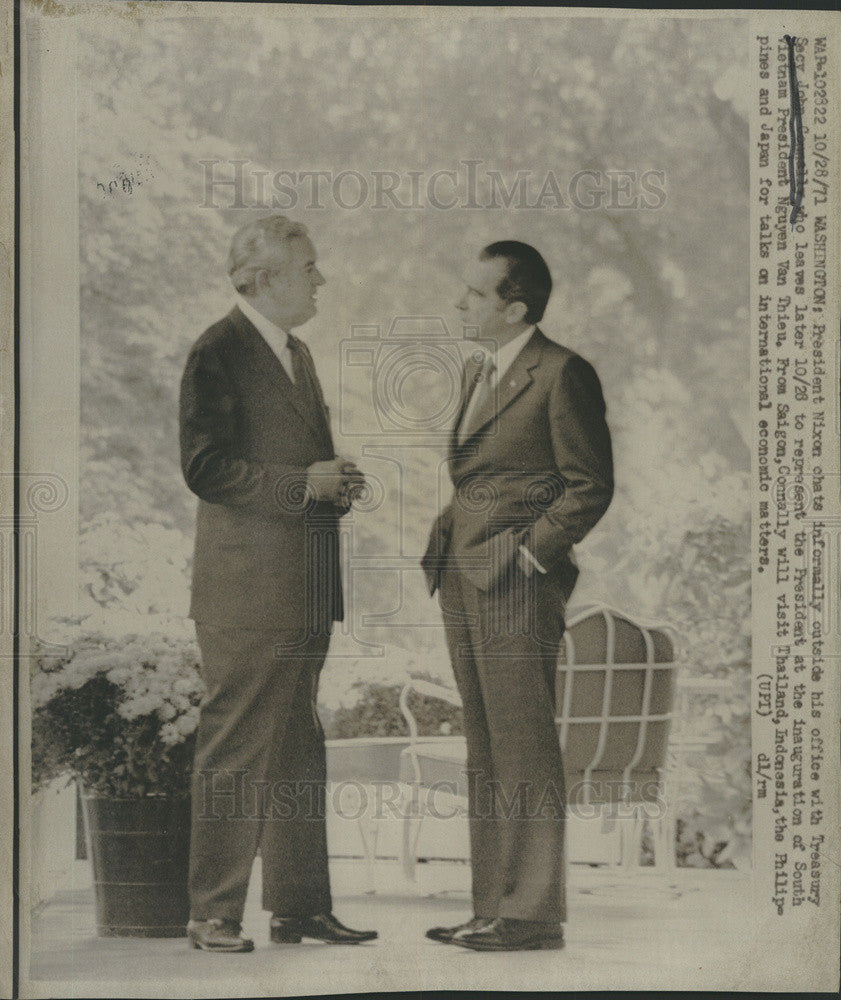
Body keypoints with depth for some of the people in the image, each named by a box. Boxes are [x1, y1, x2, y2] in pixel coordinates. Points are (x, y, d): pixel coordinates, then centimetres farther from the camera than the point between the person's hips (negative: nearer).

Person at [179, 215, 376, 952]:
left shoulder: (297, 354, 20)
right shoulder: (219, 353, -9)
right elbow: (205, 467, -17)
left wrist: (338, 483, 7)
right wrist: (302, 485, -18)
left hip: (304, 590, 9)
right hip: (246, 592, -9)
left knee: (299, 748, 12)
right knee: (236, 749, -5)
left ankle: (300, 905, 20)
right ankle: (213, 915, 3)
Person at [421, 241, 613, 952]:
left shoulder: (562, 374, -8)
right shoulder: (476, 368, 19)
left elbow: (591, 485, -9)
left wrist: (531, 551, -12)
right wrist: (446, 544, 13)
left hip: (517, 582, -9)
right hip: (462, 580, 9)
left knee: (524, 747, -6)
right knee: (484, 751, 11)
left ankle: (534, 913, 1)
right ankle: (493, 908, 17)